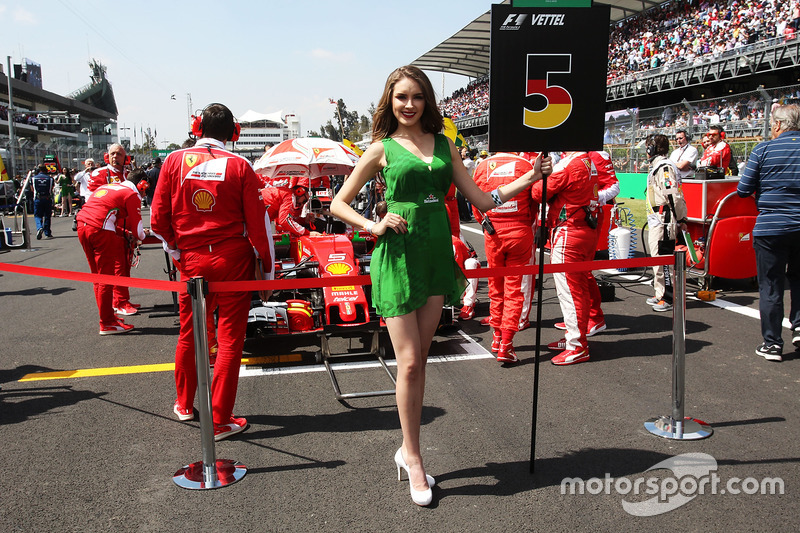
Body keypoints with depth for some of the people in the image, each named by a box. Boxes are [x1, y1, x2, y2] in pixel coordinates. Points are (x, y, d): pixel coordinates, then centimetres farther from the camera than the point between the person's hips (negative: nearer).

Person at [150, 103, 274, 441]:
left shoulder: (175, 160, 0)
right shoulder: (239, 166, -6)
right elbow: (258, 222, -5)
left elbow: (158, 220, 1)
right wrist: (268, 267, 3)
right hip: (233, 260, -3)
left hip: (191, 260, 3)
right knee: (230, 339, 5)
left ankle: (185, 405, 37)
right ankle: (220, 421, 10)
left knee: (188, 334, 19)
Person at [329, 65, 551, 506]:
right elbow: (338, 204, 6)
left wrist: (529, 178, 2)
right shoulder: (382, 148, 2)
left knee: (418, 361, 9)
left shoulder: (443, 144, 11)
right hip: (398, 256, -3)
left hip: (437, 254, 4)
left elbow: (481, 201, 10)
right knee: (409, 363, -2)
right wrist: (374, 226, -10)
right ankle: (414, 461, 14)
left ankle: (407, 449, 24)